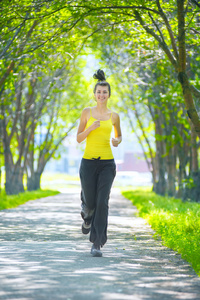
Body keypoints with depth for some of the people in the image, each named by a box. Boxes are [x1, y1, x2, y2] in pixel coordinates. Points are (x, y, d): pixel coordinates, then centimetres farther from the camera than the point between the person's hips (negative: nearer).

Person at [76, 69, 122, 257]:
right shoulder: (87, 112, 4)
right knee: (90, 202, 5)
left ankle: (97, 244, -8)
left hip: (107, 163, 0)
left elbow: (118, 135, 24)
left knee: (102, 203, -12)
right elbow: (78, 138, 3)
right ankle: (87, 217, 44)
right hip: (88, 162, 0)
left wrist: (117, 141, 0)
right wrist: (91, 128, -15)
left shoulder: (114, 116, 8)